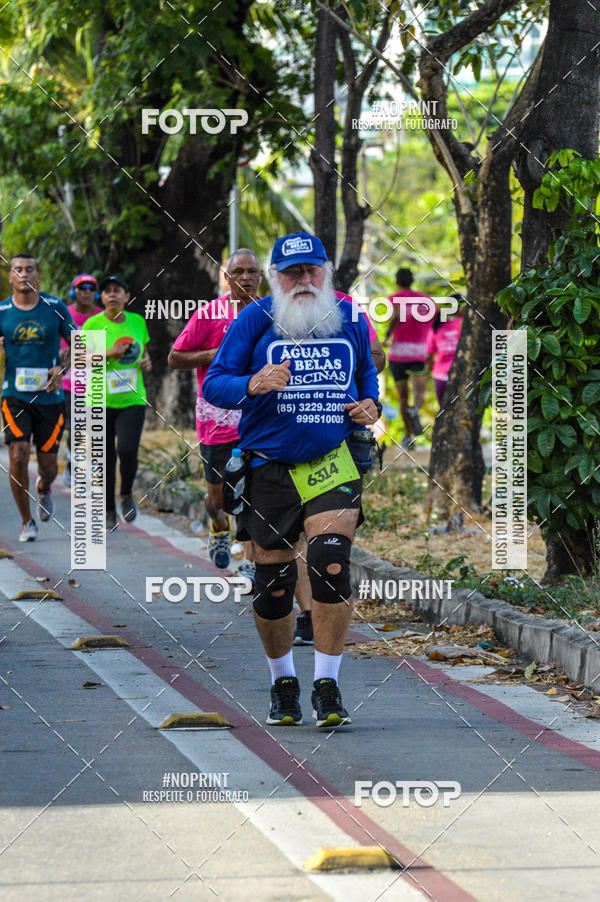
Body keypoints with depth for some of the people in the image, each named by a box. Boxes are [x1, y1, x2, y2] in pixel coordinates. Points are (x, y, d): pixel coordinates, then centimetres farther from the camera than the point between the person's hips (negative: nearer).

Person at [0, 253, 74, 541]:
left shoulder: (55, 307, -1)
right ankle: (27, 522, 1)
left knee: (48, 465, 5)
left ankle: (44, 489, 44)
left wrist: (61, 369, -10)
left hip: (50, 397, 0)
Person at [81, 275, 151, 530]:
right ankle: (109, 512, 19)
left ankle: (127, 495, 9)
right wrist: (108, 353, -18)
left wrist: (146, 362, 0)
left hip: (132, 400, 1)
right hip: (102, 402, -1)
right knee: (106, 458, 2)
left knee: (127, 450, -19)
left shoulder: (137, 322, 7)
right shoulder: (92, 325, -4)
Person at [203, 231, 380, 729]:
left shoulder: (350, 320, 7)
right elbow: (214, 384, -4)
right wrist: (253, 384, -24)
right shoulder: (254, 320, -2)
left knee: (331, 562, -19)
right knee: (272, 583, 5)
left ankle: (328, 687, -12)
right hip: (269, 468, 0)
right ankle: (283, 685, 26)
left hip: (334, 462, 0)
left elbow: (368, 374, 24)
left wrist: (371, 406, 2)